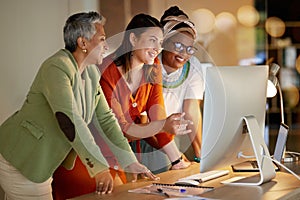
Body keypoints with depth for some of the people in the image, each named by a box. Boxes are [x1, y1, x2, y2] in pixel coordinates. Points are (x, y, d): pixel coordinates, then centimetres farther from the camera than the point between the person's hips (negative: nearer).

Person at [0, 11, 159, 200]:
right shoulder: (56, 67, -23)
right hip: (20, 161, -8)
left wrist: (130, 161, 3)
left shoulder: (92, 73, 5)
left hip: (43, 164, 8)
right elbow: (68, 119, -32)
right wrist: (99, 167, -35)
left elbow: (105, 117, 9)